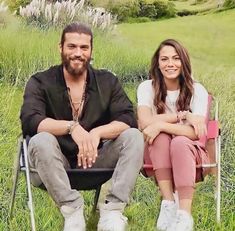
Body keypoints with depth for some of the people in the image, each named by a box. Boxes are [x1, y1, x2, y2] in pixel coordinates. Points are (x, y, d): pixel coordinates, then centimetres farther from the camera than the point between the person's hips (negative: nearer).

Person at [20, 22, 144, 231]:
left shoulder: (107, 81, 5)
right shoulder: (40, 83, -2)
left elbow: (128, 119, -9)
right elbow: (30, 121, -20)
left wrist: (97, 132, -29)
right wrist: (71, 127, -36)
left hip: (95, 161, 2)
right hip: (55, 166, -2)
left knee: (134, 137, -19)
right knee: (40, 141, -32)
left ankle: (113, 210, -26)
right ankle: (72, 211, -29)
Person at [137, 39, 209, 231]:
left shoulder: (197, 90, -10)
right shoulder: (147, 87, -6)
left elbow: (195, 132, -22)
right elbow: (145, 123, -23)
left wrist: (161, 124, -32)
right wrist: (183, 115, -25)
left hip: (189, 151, -1)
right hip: (157, 152, 1)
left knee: (180, 142, -35)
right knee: (161, 136, -32)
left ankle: (185, 215, -43)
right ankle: (169, 203, -34)